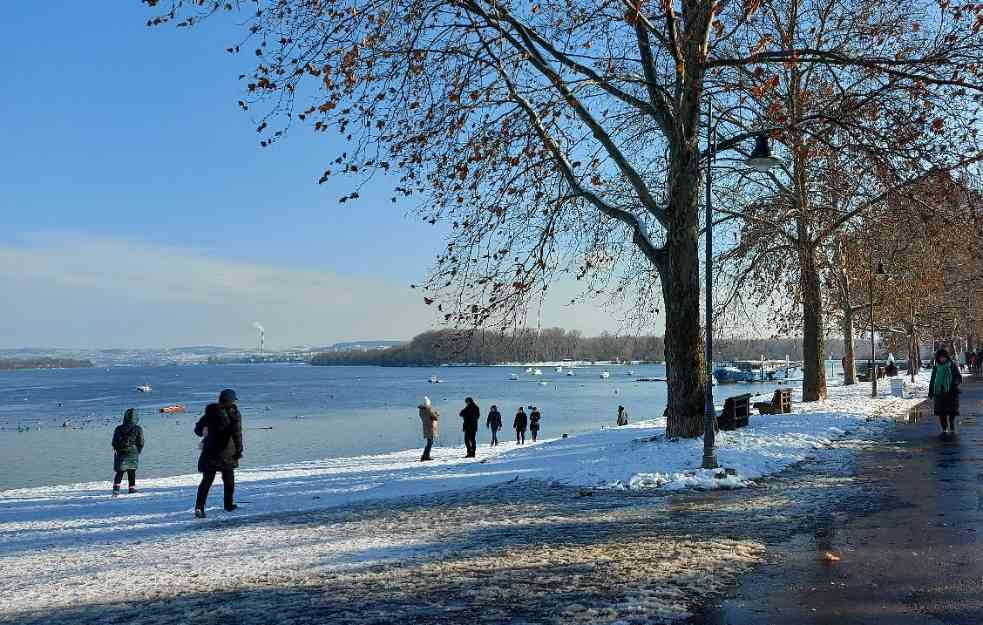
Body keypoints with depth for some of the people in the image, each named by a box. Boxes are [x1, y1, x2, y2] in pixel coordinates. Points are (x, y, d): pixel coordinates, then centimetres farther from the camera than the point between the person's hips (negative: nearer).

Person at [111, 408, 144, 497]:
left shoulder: (118, 429, -1)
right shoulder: (138, 429, -7)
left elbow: (114, 443, 3)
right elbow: (141, 443, -3)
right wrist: (137, 452, 13)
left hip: (120, 454, 2)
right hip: (132, 454, -1)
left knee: (119, 473, 9)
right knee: (131, 473, 9)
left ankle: (116, 490, -3)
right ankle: (132, 490, 10)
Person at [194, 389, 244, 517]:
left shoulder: (211, 413, 5)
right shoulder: (234, 414, -7)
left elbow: (198, 429, 15)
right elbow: (237, 433, -21)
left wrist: (205, 434, 38)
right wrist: (239, 450, -20)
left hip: (210, 452, 2)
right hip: (227, 454, -2)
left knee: (207, 480, 2)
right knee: (229, 479, 17)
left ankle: (199, 507, -13)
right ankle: (229, 504, 27)